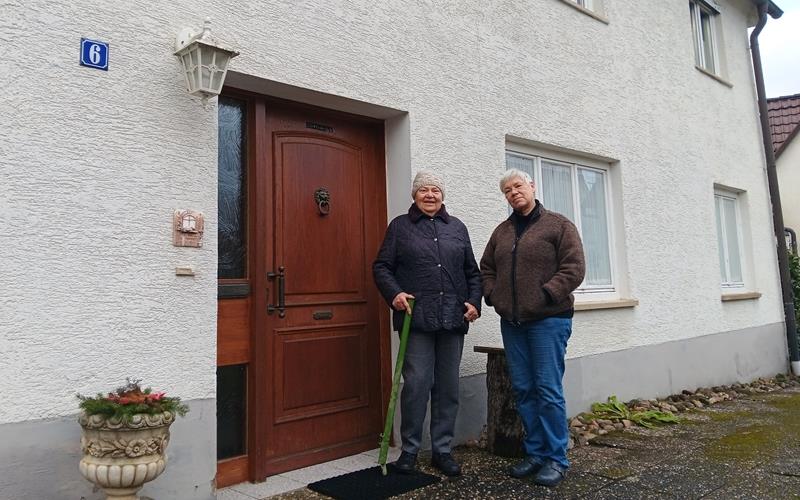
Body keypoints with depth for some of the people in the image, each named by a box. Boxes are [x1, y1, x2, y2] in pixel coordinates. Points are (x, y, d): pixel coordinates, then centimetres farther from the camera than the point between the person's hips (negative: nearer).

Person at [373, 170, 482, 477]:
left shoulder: (457, 228, 17)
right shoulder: (400, 226, 8)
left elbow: (472, 271, 18)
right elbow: (381, 267, 3)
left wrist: (474, 301, 5)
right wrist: (394, 293, -13)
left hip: (453, 320, 4)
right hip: (417, 319, -3)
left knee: (448, 386, 8)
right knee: (417, 384, -4)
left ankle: (442, 450, 21)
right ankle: (409, 450, 13)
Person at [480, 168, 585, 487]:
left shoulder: (558, 224, 0)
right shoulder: (502, 231, 16)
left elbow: (573, 268, -8)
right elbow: (486, 268, 20)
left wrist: (546, 295, -15)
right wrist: (493, 295, 4)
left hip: (548, 320, -5)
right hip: (512, 322, 6)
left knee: (548, 390, -3)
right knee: (523, 390, 9)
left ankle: (556, 459, 9)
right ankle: (535, 453, 21)